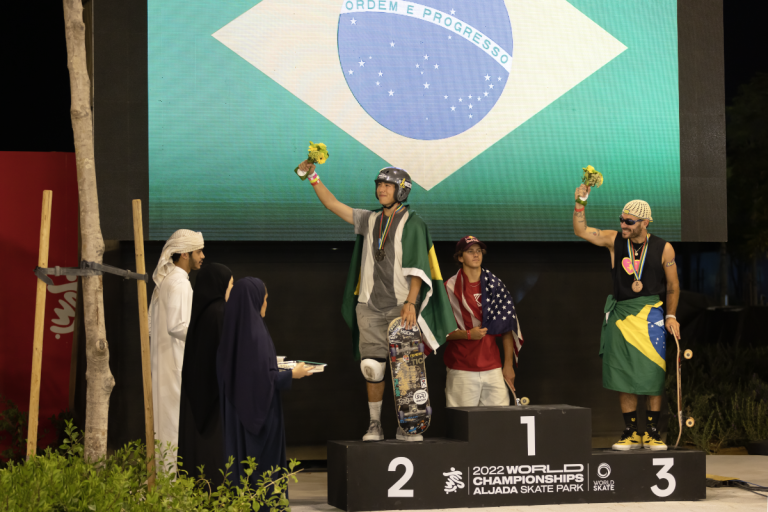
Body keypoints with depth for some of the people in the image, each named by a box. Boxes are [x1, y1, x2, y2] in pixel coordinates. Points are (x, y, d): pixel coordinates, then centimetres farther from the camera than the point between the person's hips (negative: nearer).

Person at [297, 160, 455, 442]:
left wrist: (411, 303, -19)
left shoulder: (412, 223, -3)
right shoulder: (370, 220, 13)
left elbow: (416, 268, -9)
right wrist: (313, 176, 5)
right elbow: (332, 204, 15)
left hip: (401, 306, -4)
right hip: (370, 306, 4)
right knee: (372, 366, -1)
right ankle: (374, 425, 6)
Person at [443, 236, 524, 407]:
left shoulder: (495, 285, 11)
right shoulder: (450, 288, 2)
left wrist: (509, 364, 5)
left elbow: (507, 328, 10)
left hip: (493, 368, 3)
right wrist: (468, 334, -14)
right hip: (461, 370, -3)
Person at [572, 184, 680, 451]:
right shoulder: (615, 241, 4)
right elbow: (580, 231, 0)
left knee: (652, 375, -3)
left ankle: (652, 433, 6)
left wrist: (671, 316, -1)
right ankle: (631, 434, 9)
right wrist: (580, 203, -12)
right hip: (620, 315, 2)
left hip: (650, 316, -2)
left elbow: (673, 286, 6)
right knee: (623, 378, 2)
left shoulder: (663, 248, 0)